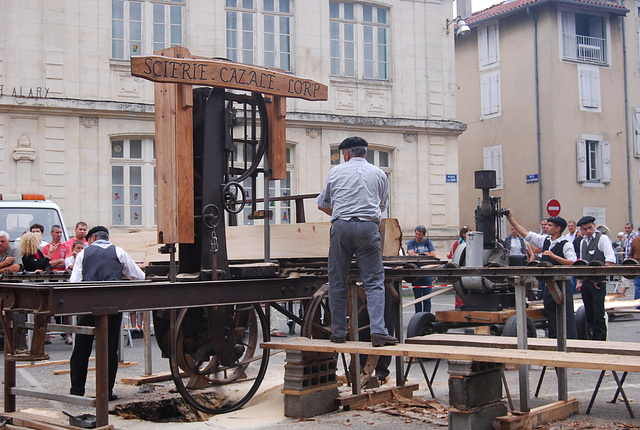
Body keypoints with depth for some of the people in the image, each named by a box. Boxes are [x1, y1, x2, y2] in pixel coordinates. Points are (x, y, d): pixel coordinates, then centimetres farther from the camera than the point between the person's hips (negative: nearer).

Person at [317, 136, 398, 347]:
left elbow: (322, 204, 21)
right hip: (369, 228, 0)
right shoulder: (379, 174, 15)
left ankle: (338, 332, 12)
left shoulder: (336, 171, 13)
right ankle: (378, 331, -15)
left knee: (337, 282, 9)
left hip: (341, 227, 0)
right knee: (374, 282, -1)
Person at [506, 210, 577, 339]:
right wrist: (510, 219, 10)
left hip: (562, 284, -7)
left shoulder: (566, 245, -7)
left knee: (567, 316, -5)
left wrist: (554, 256, -23)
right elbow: (525, 234, 14)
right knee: (550, 315, 11)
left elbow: (572, 263, -18)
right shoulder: (544, 240, 11)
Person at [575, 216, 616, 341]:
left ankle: (600, 340, -3)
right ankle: (591, 339, 16)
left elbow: (610, 260, -14)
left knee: (598, 313, -8)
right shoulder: (583, 242, 17)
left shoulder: (603, 238, -5)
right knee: (589, 313, 9)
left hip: (598, 282, -7)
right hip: (586, 282, 7)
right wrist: (579, 281, 12)